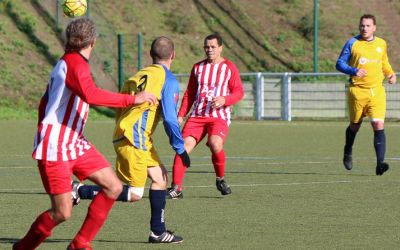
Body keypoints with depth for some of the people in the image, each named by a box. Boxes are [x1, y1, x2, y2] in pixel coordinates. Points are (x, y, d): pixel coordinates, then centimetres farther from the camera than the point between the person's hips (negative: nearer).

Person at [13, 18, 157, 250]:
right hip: (55, 148, -10)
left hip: (75, 143, 10)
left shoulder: (66, 62, 15)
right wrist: (133, 99, -29)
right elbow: (91, 94, -34)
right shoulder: (75, 62, -15)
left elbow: (45, 102, 23)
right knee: (62, 212, -10)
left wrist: (43, 136, 27)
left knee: (113, 187, 0)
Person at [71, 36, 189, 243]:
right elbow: (169, 118, -14)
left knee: (160, 177, 16)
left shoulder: (138, 76, 15)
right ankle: (81, 191, -8)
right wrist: (180, 149, -8)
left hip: (123, 132, 9)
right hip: (134, 140, -9)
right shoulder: (168, 80, -7)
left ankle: (158, 232, 18)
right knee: (134, 194, -6)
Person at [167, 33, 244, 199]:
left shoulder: (229, 67, 6)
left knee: (215, 145, -29)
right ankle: (176, 188, -14)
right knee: (184, 145, -16)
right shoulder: (198, 67, 17)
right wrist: (181, 115, 11)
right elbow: (189, 93, 21)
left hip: (219, 117, -4)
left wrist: (224, 100, -19)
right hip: (197, 115, 4)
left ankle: (220, 179, -1)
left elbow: (239, 92, 1)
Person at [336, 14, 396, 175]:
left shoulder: (382, 44, 10)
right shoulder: (352, 43, -1)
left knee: (379, 125, -14)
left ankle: (380, 163, -19)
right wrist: (353, 71, -18)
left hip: (377, 91, 1)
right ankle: (348, 153, 43)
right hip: (357, 91, -1)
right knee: (355, 125, 13)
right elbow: (339, 63, -1)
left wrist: (390, 73, 7)